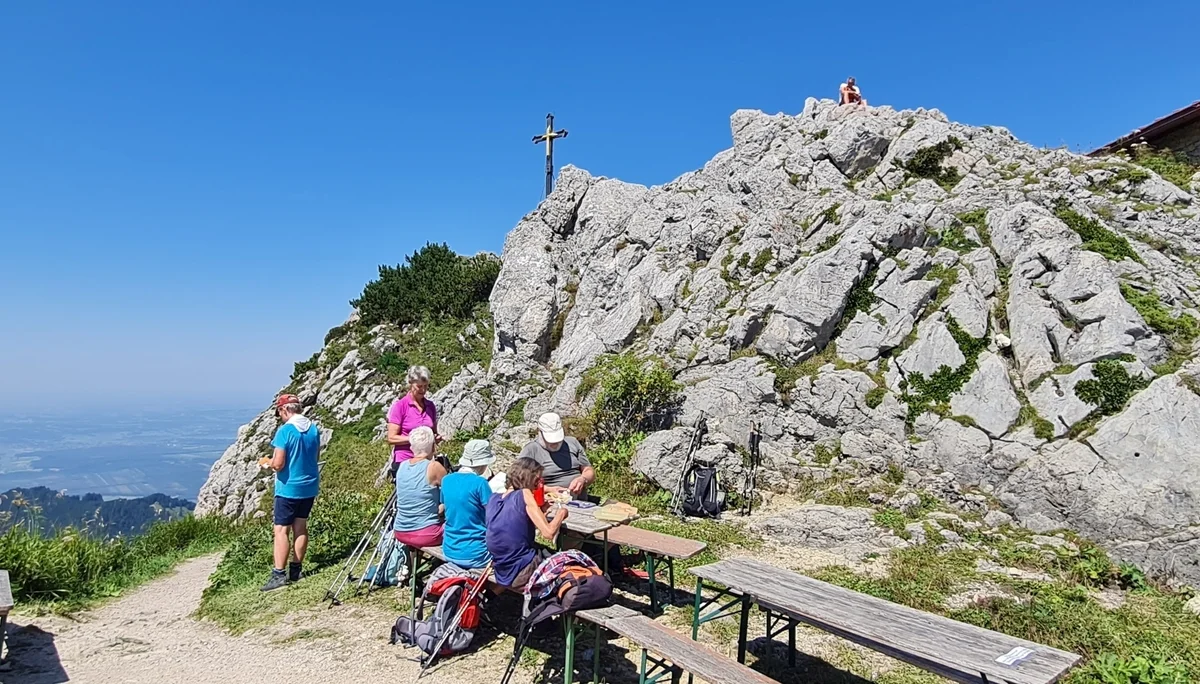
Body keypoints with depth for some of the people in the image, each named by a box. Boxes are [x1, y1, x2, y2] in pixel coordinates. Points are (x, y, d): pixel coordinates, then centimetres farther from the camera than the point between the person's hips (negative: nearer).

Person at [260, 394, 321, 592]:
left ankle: (278, 574, -3)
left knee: (281, 530, -1)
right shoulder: (314, 428, 3)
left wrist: (269, 462, 2)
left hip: (288, 488, -7)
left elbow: (278, 464, -20)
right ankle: (295, 570, 19)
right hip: (309, 486, 7)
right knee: (300, 527, 13)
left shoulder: (285, 430, -17)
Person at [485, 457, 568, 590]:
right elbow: (548, 532, -17)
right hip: (521, 575, -7)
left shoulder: (494, 499, 6)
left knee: (551, 553, 27)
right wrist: (561, 513, -1)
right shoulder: (524, 494, -13)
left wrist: (539, 511, 11)